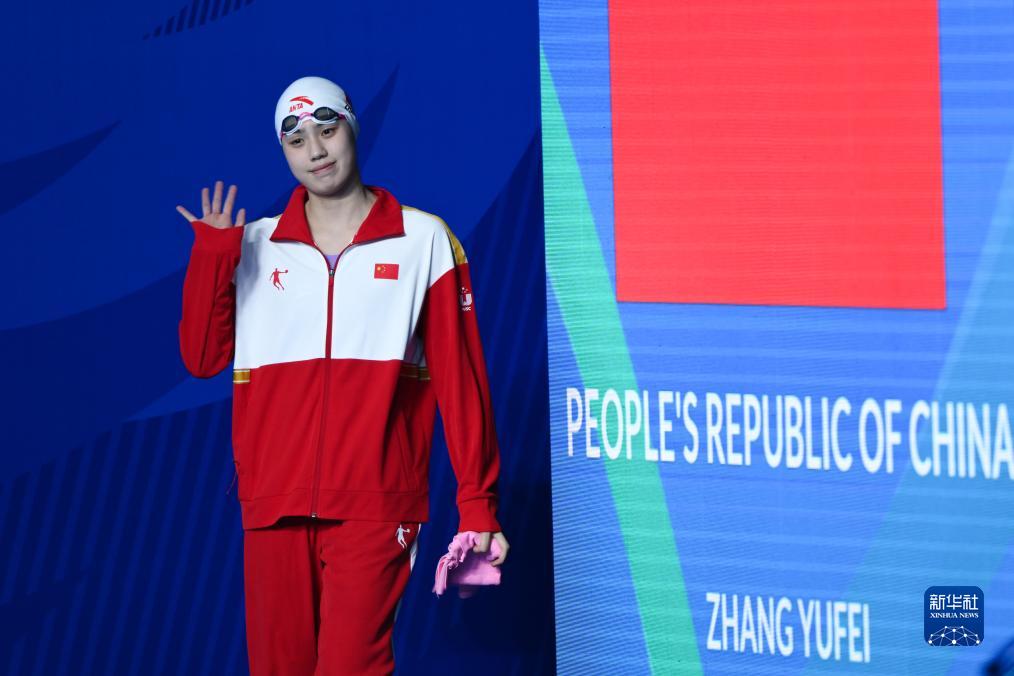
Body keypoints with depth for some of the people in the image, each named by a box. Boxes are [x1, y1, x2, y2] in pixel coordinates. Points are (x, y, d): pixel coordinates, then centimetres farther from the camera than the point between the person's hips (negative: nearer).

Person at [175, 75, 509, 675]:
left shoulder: (424, 240, 5)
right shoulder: (255, 246, 12)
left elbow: (460, 377, 3)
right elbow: (203, 357, 7)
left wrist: (478, 503, -2)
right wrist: (211, 256, -3)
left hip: (374, 506, -3)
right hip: (275, 505, 3)